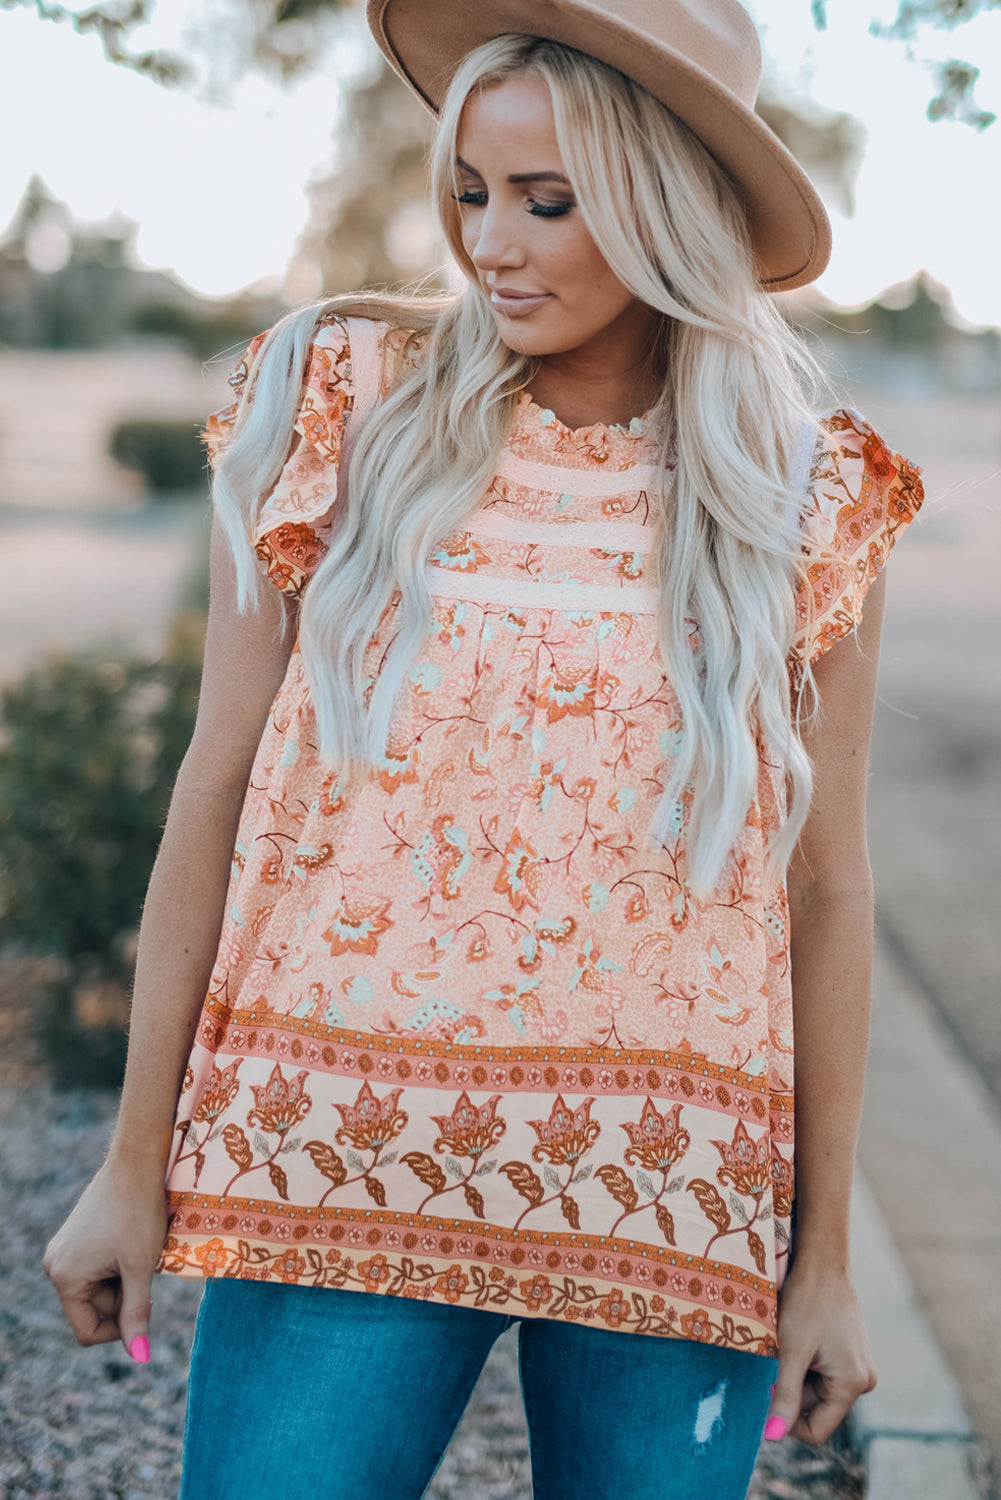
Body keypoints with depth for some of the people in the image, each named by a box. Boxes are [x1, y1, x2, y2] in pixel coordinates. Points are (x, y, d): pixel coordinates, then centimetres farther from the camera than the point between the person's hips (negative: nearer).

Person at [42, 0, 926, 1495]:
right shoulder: (347, 407, 0)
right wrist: (136, 1161, 1)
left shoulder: (809, 499, 1)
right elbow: (216, 788, 0)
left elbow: (828, 890, 4)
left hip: (670, 1205, 1)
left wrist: (824, 1254, 5)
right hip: (337, 1172, 0)